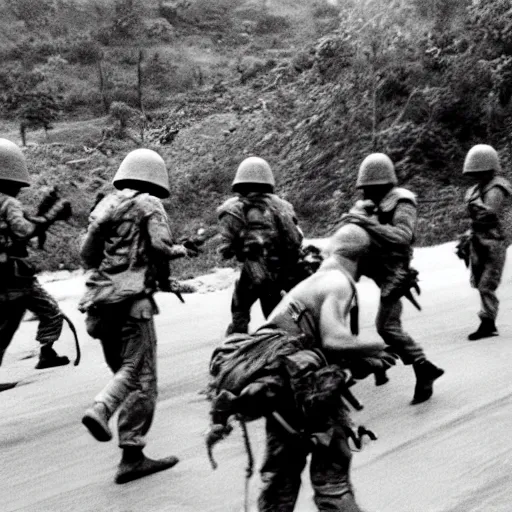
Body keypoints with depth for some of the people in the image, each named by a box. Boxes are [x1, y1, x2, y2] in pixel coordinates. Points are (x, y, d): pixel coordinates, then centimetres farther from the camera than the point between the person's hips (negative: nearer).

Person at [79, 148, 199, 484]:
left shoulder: (106, 205, 17)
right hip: (132, 298, -7)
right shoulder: (149, 205, 0)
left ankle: (134, 456, 10)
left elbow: (88, 254, 14)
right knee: (140, 374, -1)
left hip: (100, 298, 7)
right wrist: (179, 250, 5)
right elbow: (160, 246, -14)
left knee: (124, 370, 11)